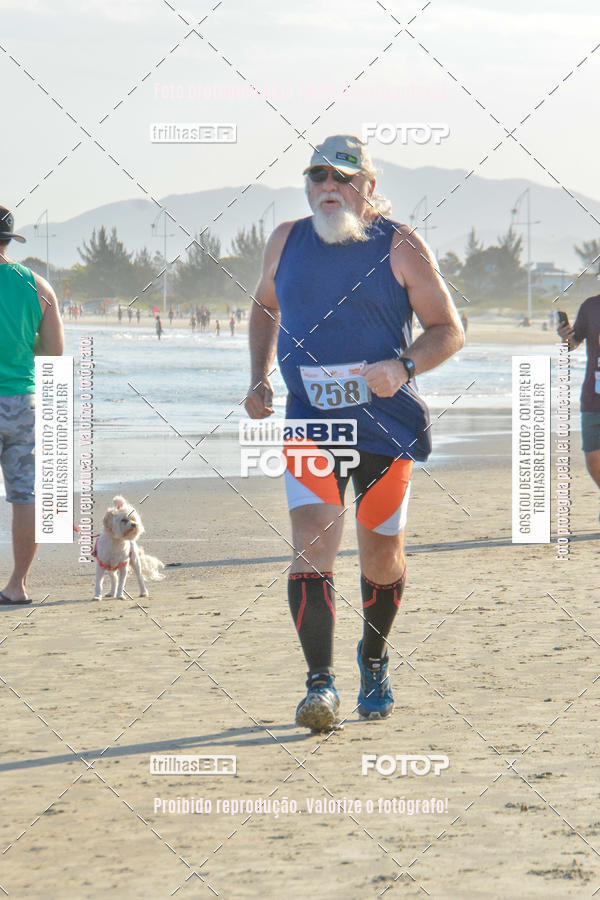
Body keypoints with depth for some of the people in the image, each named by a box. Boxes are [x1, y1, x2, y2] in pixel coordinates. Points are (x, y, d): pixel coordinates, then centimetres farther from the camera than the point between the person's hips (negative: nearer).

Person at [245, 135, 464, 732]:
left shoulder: (399, 248, -5)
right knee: (312, 546, -17)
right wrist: (260, 380, 10)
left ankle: (374, 660, 37)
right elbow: (265, 306, 23)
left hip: (387, 424, -1)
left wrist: (403, 368, -21)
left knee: (382, 556, 10)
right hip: (310, 421, 1)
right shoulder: (285, 242, 5)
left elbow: (448, 330, -3)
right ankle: (320, 683, -19)